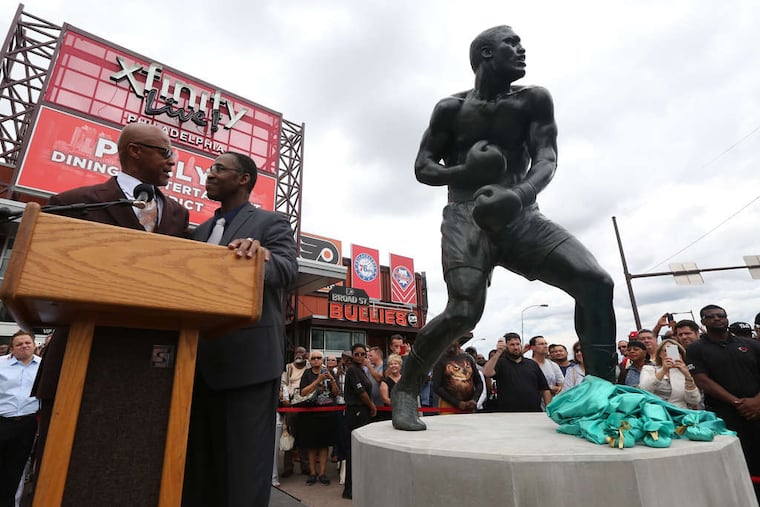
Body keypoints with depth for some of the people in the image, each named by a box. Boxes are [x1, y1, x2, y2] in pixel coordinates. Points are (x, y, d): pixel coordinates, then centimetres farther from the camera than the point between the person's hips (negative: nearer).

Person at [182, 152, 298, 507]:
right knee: (196, 460, 17)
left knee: (244, 461, 1)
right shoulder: (200, 231, 22)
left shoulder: (272, 223, 2)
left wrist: (259, 255, -34)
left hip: (248, 358, -7)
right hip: (200, 361, 7)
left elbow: (287, 269, -14)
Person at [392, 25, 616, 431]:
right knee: (464, 312, -24)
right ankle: (405, 389, -1)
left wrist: (520, 193, -25)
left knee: (596, 282, -16)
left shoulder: (534, 100, 13)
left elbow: (546, 158, -2)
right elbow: (423, 168, 6)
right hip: (467, 217, -3)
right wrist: (468, 170, -14)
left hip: (520, 215, 4)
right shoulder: (452, 108, 8)